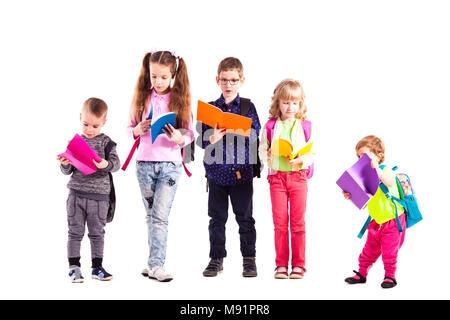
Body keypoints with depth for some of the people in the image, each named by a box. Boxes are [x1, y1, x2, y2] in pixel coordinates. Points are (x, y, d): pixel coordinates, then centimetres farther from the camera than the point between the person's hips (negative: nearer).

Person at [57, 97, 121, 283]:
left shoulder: (106, 142, 0)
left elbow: (116, 163, -11)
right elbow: (68, 171, 10)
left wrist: (106, 164, -32)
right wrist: (65, 164, -12)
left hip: (99, 196, -1)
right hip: (76, 193, 1)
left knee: (97, 233, 7)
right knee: (75, 232, 3)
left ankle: (97, 267, 17)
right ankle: (74, 267, 10)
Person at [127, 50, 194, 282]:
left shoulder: (180, 99, 0)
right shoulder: (142, 97, 5)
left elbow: (190, 134, 0)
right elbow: (130, 128, 10)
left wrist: (178, 138, -20)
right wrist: (138, 130, -12)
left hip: (170, 164, -2)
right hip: (144, 163, 3)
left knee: (160, 216, -9)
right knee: (151, 216, 12)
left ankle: (156, 265, -9)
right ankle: (155, 261, 22)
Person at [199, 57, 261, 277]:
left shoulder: (248, 107, 3)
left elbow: (254, 135, -7)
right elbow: (202, 139, 0)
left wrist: (233, 131, -24)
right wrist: (212, 139, -22)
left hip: (242, 170, -1)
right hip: (216, 171, 1)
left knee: (245, 217, 4)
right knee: (217, 218, 8)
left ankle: (249, 259, 15)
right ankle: (216, 259, 18)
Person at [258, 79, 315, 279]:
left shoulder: (306, 126, 2)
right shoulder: (270, 126, 4)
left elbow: (312, 154, 3)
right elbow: (262, 150, 10)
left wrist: (300, 159, -17)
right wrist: (268, 154, -12)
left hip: (298, 176, -1)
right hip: (277, 176, 1)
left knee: (298, 222, 1)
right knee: (280, 222, 2)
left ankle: (298, 264, 10)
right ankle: (281, 264, 10)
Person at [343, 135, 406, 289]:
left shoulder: (386, 171, -13)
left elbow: (389, 182, -39)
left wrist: (376, 167, -42)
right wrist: (350, 197, -8)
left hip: (393, 220, -6)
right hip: (377, 222, 6)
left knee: (389, 251, -4)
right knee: (369, 250, 12)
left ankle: (390, 276, 10)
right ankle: (361, 274, 23)